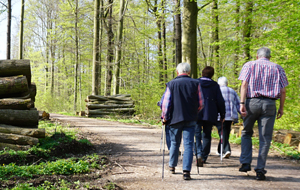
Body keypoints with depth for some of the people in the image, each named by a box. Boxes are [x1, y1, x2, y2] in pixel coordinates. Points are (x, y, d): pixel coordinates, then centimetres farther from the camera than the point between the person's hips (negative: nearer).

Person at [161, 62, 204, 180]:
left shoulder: (171, 84, -1)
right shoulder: (195, 84, 1)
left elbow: (166, 103, -5)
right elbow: (201, 103, 5)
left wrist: (165, 117, 6)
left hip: (175, 118, 1)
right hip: (190, 119, -1)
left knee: (174, 143, 17)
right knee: (188, 145, -1)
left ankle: (172, 166, 32)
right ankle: (186, 171, -10)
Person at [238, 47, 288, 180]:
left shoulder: (249, 65, 9)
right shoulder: (277, 68, 13)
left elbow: (244, 84, -5)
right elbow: (283, 91, 7)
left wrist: (242, 103, -10)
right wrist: (281, 108, 14)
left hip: (252, 102, 0)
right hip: (270, 104, 1)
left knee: (246, 133, 17)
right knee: (265, 138, 4)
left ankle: (245, 163, 7)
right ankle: (260, 170, 2)